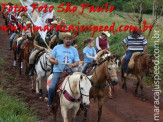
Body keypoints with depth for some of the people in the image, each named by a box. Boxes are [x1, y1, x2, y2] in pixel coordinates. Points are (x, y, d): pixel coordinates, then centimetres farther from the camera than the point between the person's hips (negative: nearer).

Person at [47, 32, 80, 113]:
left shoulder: (74, 50, 12)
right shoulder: (57, 48, 8)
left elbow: (77, 62, 6)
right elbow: (50, 59, 9)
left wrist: (72, 65, -16)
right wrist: (54, 61, -13)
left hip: (69, 72, 2)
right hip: (58, 71, -2)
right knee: (52, 88, -19)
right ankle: (49, 104, 1)